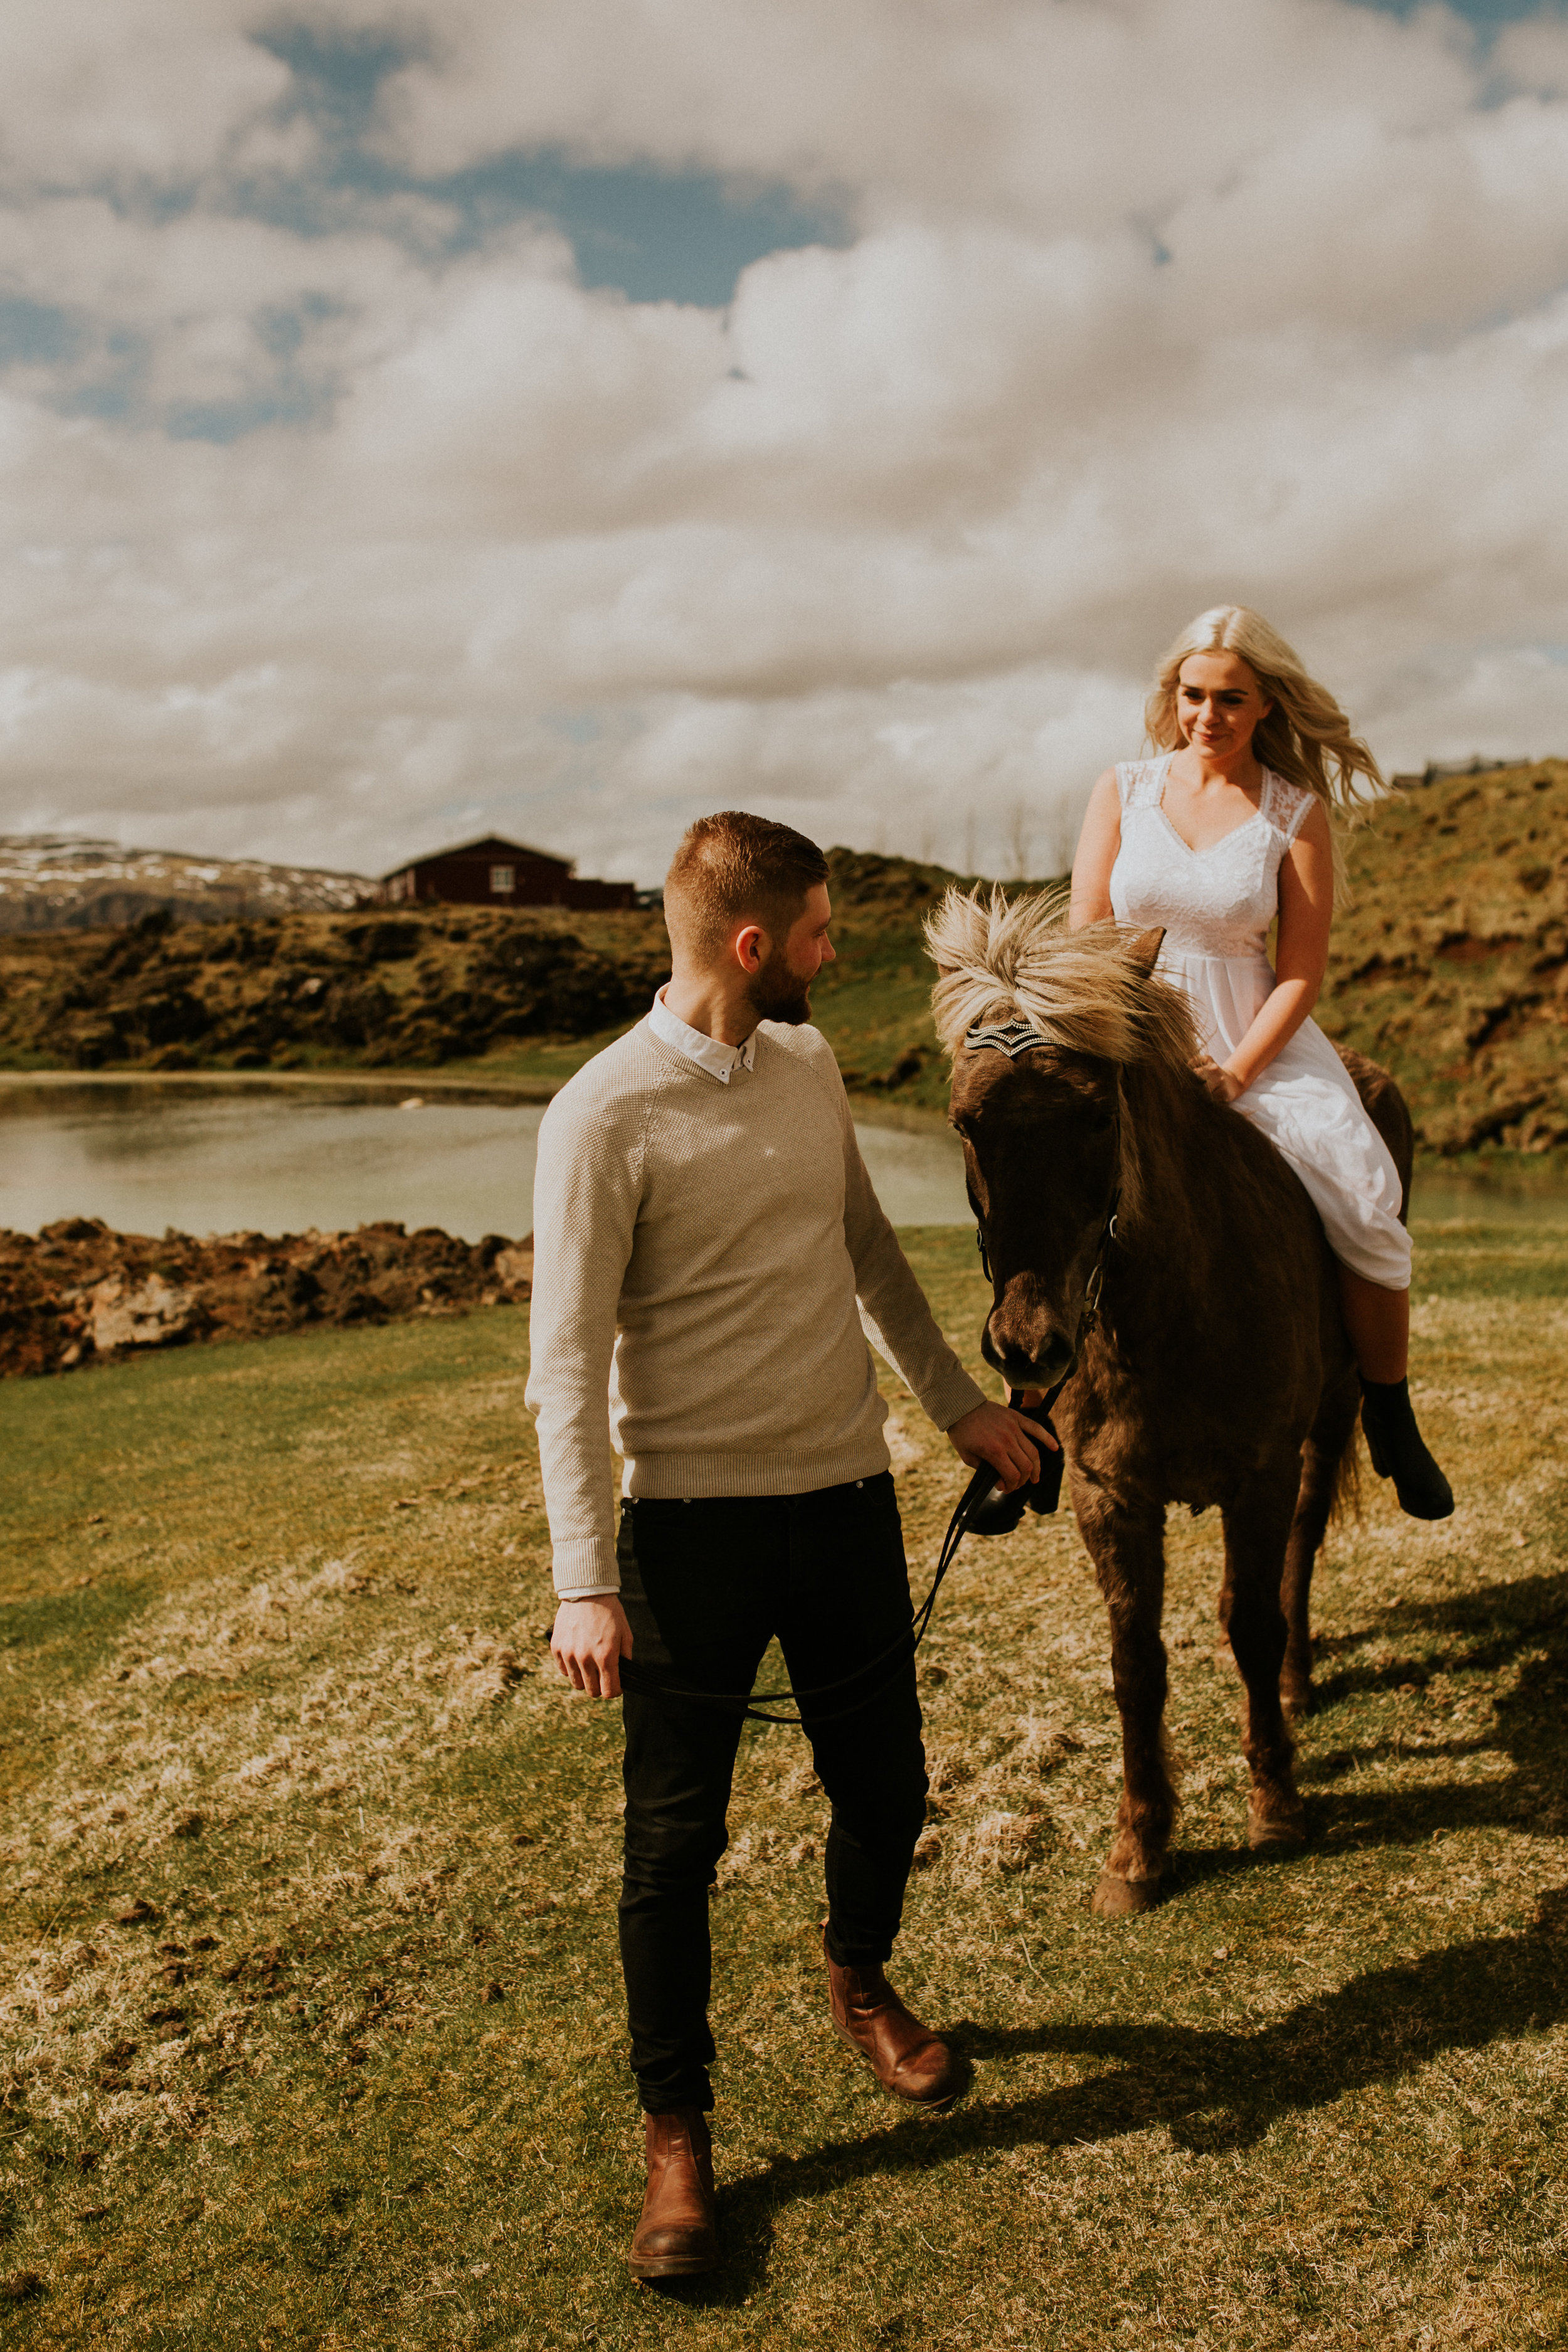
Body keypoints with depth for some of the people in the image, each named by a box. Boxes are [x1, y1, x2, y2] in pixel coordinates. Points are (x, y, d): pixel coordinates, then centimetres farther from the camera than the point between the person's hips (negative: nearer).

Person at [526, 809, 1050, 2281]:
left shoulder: (809, 1065, 6)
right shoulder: (604, 1117, -14)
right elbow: (568, 1366, -15)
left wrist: (957, 1404, 22)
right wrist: (585, 1583, -19)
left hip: (848, 1495, 6)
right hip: (692, 1519, -5)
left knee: (886, 1792, 16)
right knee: (674, 1840, 4)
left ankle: (859, 1980, 48)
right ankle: (675, 2133, 26)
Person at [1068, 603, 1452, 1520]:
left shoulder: (1298, 813, -1)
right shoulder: (1122, 791, 4)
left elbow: (1303, 971, -5)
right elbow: (1085, 939, 3)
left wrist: (1233, 1074, -18)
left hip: (1259, 1041, -1)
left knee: (1365, 1203, -20)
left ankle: (1392, 1420, 3)